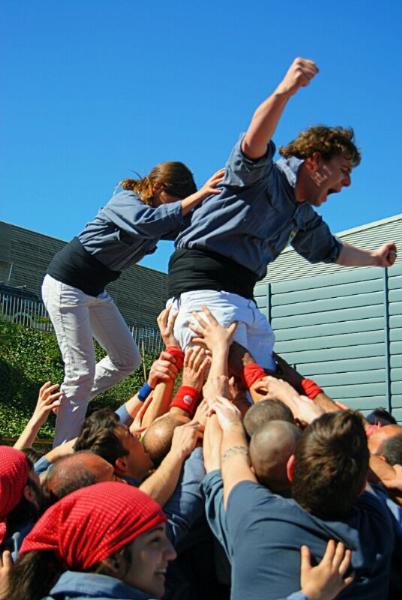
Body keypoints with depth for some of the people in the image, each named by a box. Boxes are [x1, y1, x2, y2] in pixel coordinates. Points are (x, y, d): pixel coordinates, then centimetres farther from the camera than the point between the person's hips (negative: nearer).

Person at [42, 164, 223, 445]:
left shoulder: (161, 214, 5)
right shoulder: (126, 200, -21)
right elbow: (147, 223, -42)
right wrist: (198, 196, -43)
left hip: (96, 290, 9)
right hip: (66, 284, -9)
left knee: (128, 360, 10)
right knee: (81, 372, -12)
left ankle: (67, 401, 21)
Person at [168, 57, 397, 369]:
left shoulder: (304, 218, 23)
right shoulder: (264, 175, -4)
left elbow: (330, 250, 44)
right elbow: (253, 145, -28)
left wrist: (374, 258, 57)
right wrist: (284, 92, -45)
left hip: (243, 297, 10)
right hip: (204, 285, -9)